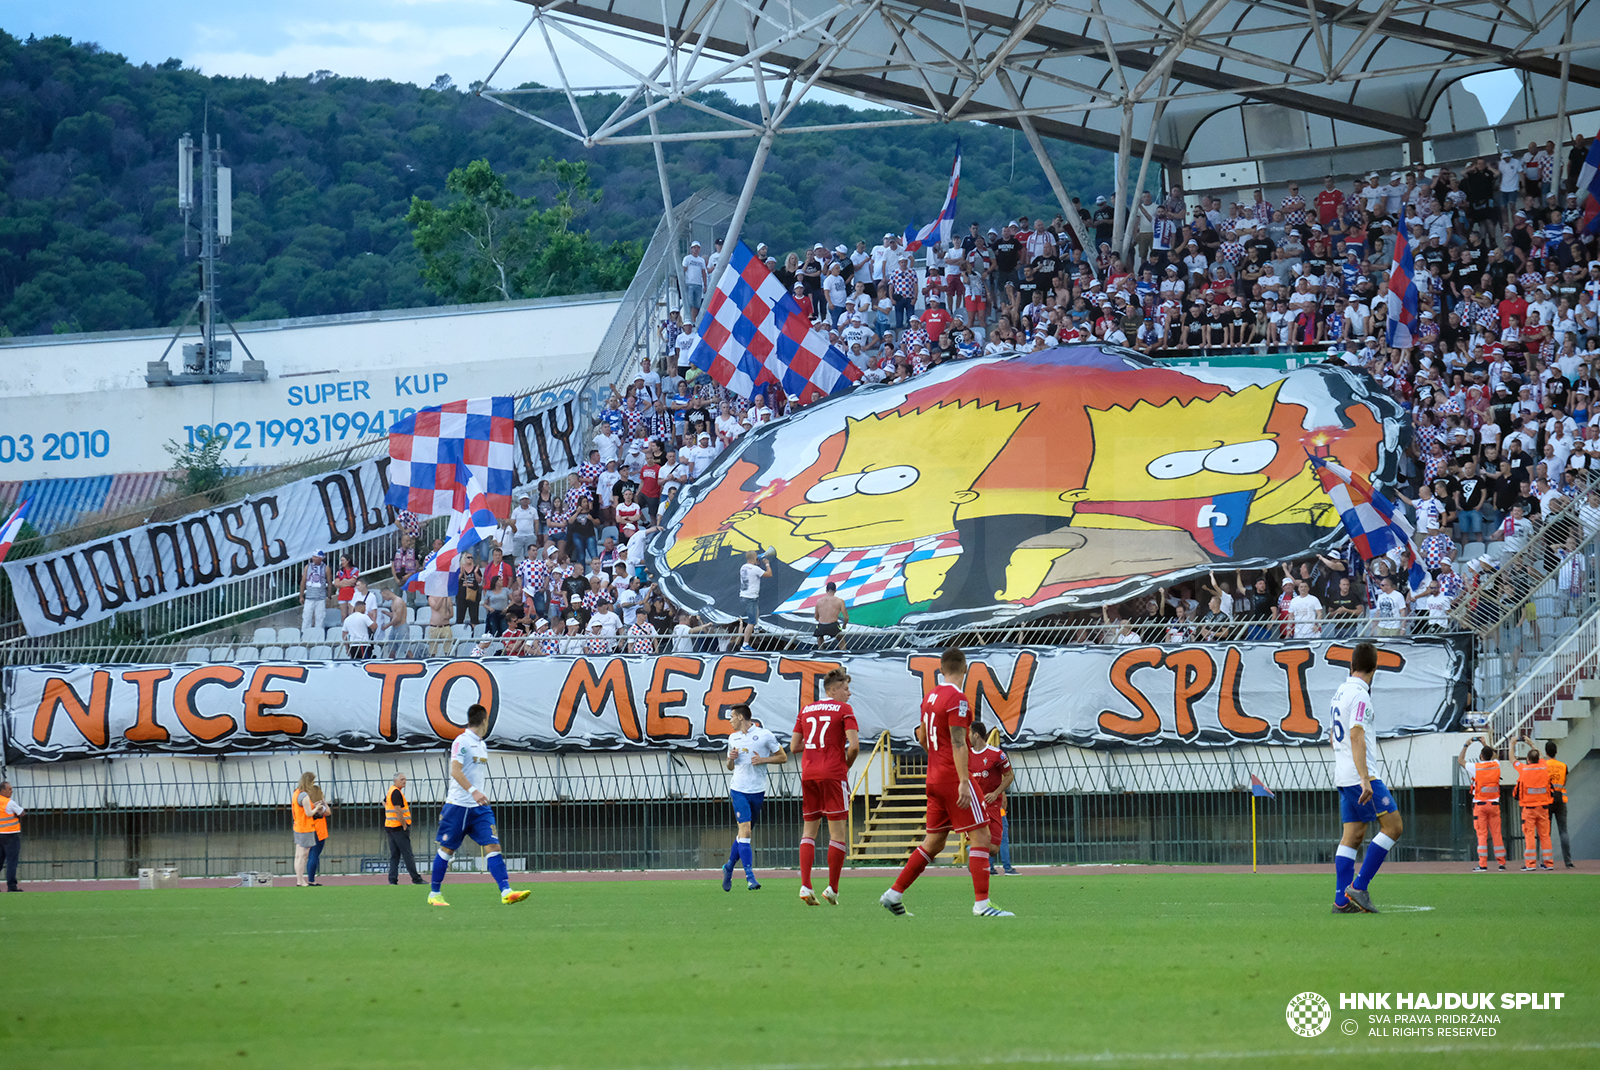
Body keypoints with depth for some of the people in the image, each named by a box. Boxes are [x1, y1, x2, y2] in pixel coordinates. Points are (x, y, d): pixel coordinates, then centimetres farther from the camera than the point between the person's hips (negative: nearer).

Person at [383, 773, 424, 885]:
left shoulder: (390, 791, 16)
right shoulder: (396, 792, -15)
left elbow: (385, 803, 34)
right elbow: (397, 810, -22)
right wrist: (404, 825, -16)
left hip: (389, 826, 10)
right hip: (398, 827, -10)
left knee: (394, 855, 9)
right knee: (407, 854, -5)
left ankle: (392, 880, 5)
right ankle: (416, 879, -3)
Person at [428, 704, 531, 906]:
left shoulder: (482, 746, 16)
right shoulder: (461, 742, -9)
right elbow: (456, 771, -20)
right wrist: (474, 791, -30)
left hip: (479, 807, 7)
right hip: (458, 804, -7)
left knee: (493, 846, -7)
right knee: (447, 848, 3)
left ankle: (506, 892, -16)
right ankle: (434, 893, 15)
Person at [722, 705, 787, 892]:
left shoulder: (764, 735, -1)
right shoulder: (733, 738, 12)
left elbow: (783, 757, 4)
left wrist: (763, 760, -11)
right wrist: (732, 759, -1)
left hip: (758, 792, -1)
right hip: (738, 790, 1)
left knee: (744, 831, 8)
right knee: (744, 829, -14)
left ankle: (729, 867, 31)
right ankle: (750, 877, -18)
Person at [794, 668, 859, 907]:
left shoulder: (806, 710, 14)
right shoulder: (843, 709, -1)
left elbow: (794, 746, 14)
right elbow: (854, 745, -11)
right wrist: (847, 764, 6)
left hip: (808, 774, 5)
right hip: (832, 774, -5)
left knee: (809, 831, 9)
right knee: (838, 832, 1)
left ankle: (805, 886, -5)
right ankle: (832, 889, -2)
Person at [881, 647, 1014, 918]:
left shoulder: (930, 697, 12)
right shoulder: (957, 699, -14)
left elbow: (922, 738, 22)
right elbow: (958, 743, -20)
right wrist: (963, 781, -24)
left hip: (935, 777, 8)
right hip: (953, 775, -8)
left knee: (934, 842, 14)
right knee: (980, 836, -6)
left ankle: (894, 894, 13)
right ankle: (982, 903, -13)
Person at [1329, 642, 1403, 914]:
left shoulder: (1340, 692, 14)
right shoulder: (1360, 695, -14)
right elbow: (1356, 737, -22)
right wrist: (1365, 779, -26)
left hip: (1343, 776, 9)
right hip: (1359, 775, -9)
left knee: (1352, 835, 8)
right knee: (1393, 826, -6)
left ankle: (1342, 900, 2)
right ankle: (1358, 888, -11)